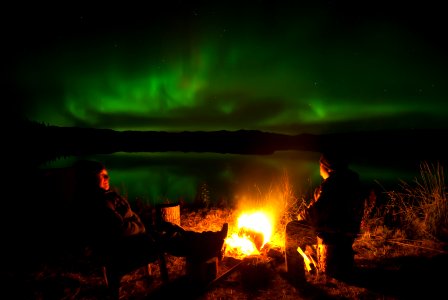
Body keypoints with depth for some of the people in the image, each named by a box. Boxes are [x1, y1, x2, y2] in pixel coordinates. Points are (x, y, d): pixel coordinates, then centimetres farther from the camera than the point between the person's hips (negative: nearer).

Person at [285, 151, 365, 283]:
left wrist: (301, 215, -4)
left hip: (333, 233, -9)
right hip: (350, 229, 9)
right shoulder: (352, 179, 5)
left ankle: (294, 275, 6)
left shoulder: (331, 184, -23)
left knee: (292, 229, 0)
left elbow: (314, 214, -25)